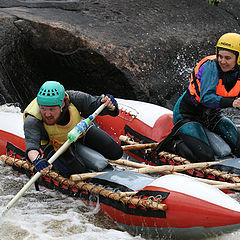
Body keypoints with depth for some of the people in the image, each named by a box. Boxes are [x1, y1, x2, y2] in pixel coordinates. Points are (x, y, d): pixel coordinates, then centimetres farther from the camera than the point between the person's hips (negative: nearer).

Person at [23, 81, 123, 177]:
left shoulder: (74, 99, -35)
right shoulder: (32, 121, -40)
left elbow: (96, 103, -24)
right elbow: (31, 143, -53)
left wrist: (110, 106, -47)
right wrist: (36, 160, -76)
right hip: (54, 144, -3)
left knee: (116, 152, 2)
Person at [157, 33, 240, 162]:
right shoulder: (211, 66, -24)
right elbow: (206, 98, -37)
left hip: (212, 116, 7)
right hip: (187, 116, -7)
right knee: (205, 157, -23)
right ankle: (174, 143, 2)